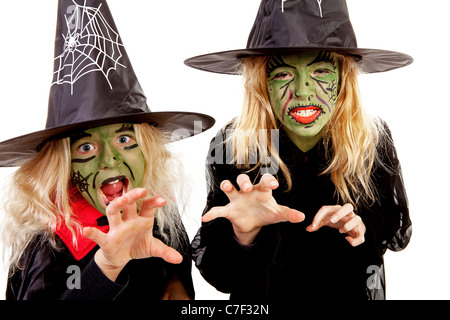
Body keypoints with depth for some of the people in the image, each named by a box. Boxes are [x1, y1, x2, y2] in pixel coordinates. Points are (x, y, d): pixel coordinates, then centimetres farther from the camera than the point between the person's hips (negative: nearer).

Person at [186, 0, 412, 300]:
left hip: (351, 292, 2)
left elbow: (399, 232, -4)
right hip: (263, 298, -1)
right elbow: (218, 276, -21)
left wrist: (362, 228, -24)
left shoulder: (373, 140, -17)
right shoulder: (231, 147, -23)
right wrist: (242, 236, -40)